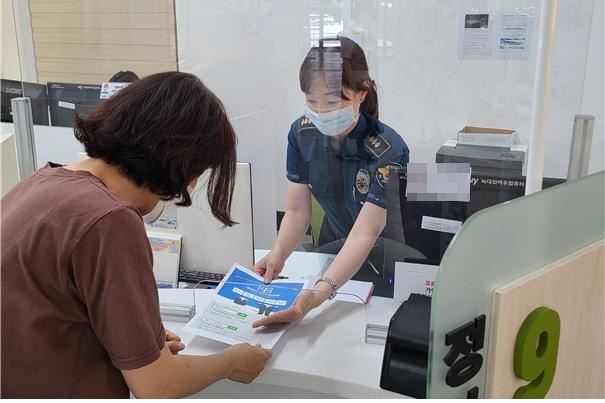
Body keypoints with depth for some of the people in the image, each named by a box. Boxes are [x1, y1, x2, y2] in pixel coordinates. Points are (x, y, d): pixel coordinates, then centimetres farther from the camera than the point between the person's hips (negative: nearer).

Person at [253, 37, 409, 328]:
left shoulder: (389, 152, -32)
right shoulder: (302, 133, -16)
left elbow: (365, 234, -37)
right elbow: (297, 209, -12)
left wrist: (318, 294, -52)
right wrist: (277, 254, -33)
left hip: (382, 254, -4)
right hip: (335, 244, 4)